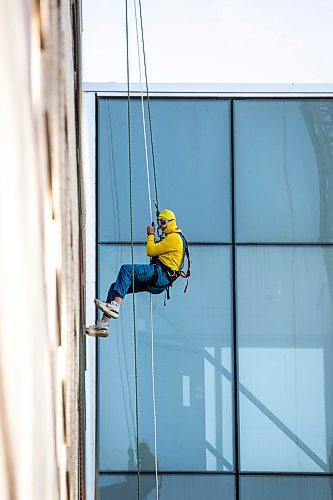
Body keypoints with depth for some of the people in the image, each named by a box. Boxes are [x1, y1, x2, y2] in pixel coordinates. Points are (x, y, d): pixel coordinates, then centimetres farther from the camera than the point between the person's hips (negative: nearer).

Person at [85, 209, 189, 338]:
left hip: (161, 275, -10)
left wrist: (151, 234, 4)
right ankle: (103, 325, -6)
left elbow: (151, 251, -10)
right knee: (115, 287, 1)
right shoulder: (168, 237, 29)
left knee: (126, 269, -29)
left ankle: (115, 307, -42)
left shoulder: (174, 237, -5)